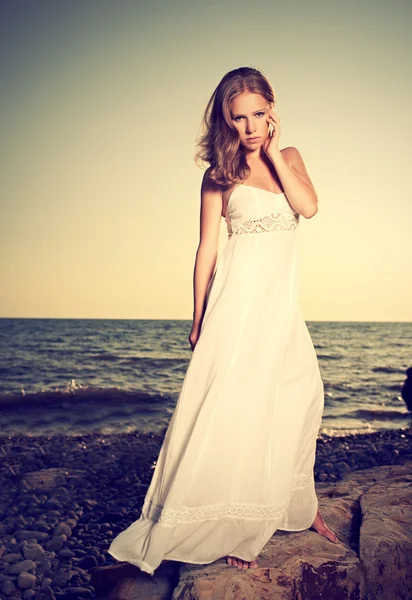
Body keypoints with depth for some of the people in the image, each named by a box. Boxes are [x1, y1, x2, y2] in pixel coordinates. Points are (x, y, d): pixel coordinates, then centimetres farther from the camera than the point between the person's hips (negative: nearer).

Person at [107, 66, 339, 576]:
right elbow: (206, 249, 0)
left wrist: (272, 153, -4)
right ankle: (223, 531, 4)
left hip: (283, 298, 5)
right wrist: (199, 319, -1)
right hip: (239, 294, -5)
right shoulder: (219, 173, 0)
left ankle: (299, 507, 31)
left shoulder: (289, 157, 12)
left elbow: (309, 206, -6)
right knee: (233, 404, -6)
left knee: (298, 400, 12)